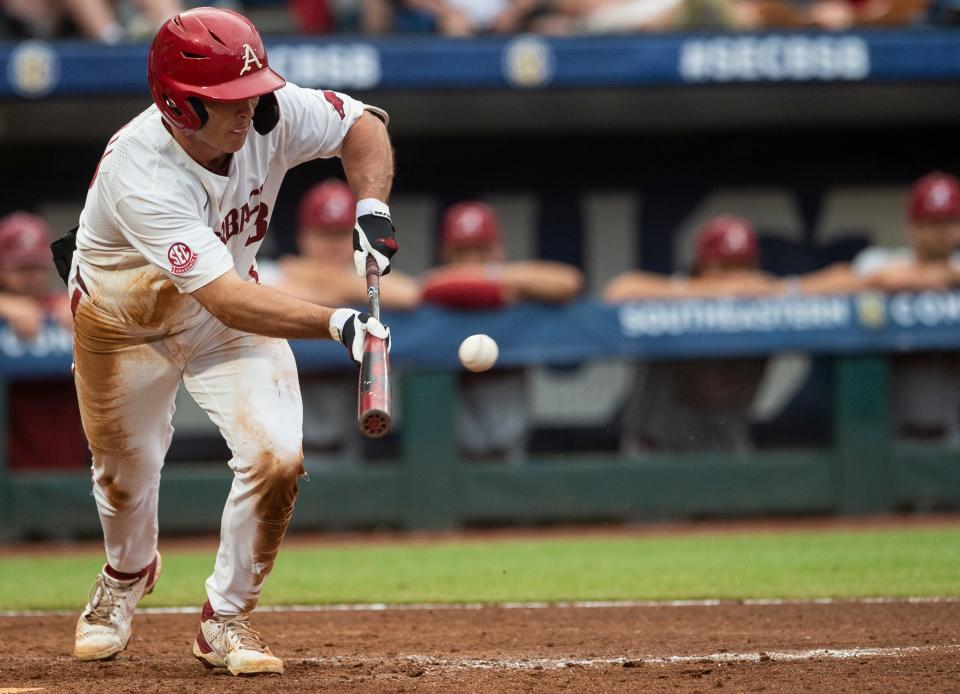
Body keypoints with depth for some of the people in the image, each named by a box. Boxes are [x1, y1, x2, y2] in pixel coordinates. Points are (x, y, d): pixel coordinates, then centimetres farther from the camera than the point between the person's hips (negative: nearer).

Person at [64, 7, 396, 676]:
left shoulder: (271, 114, -26)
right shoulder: (141, 175, -41)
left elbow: (363, 124, -5)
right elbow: (226, 298, -48)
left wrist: (372, 209, -23)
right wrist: (334, 322, -58)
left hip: (227, 311, 3)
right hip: (126, 323, -3)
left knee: (277, 457, -15)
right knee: (126, 471, 16)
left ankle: (227, 617, 6)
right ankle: (129, 572, 53)